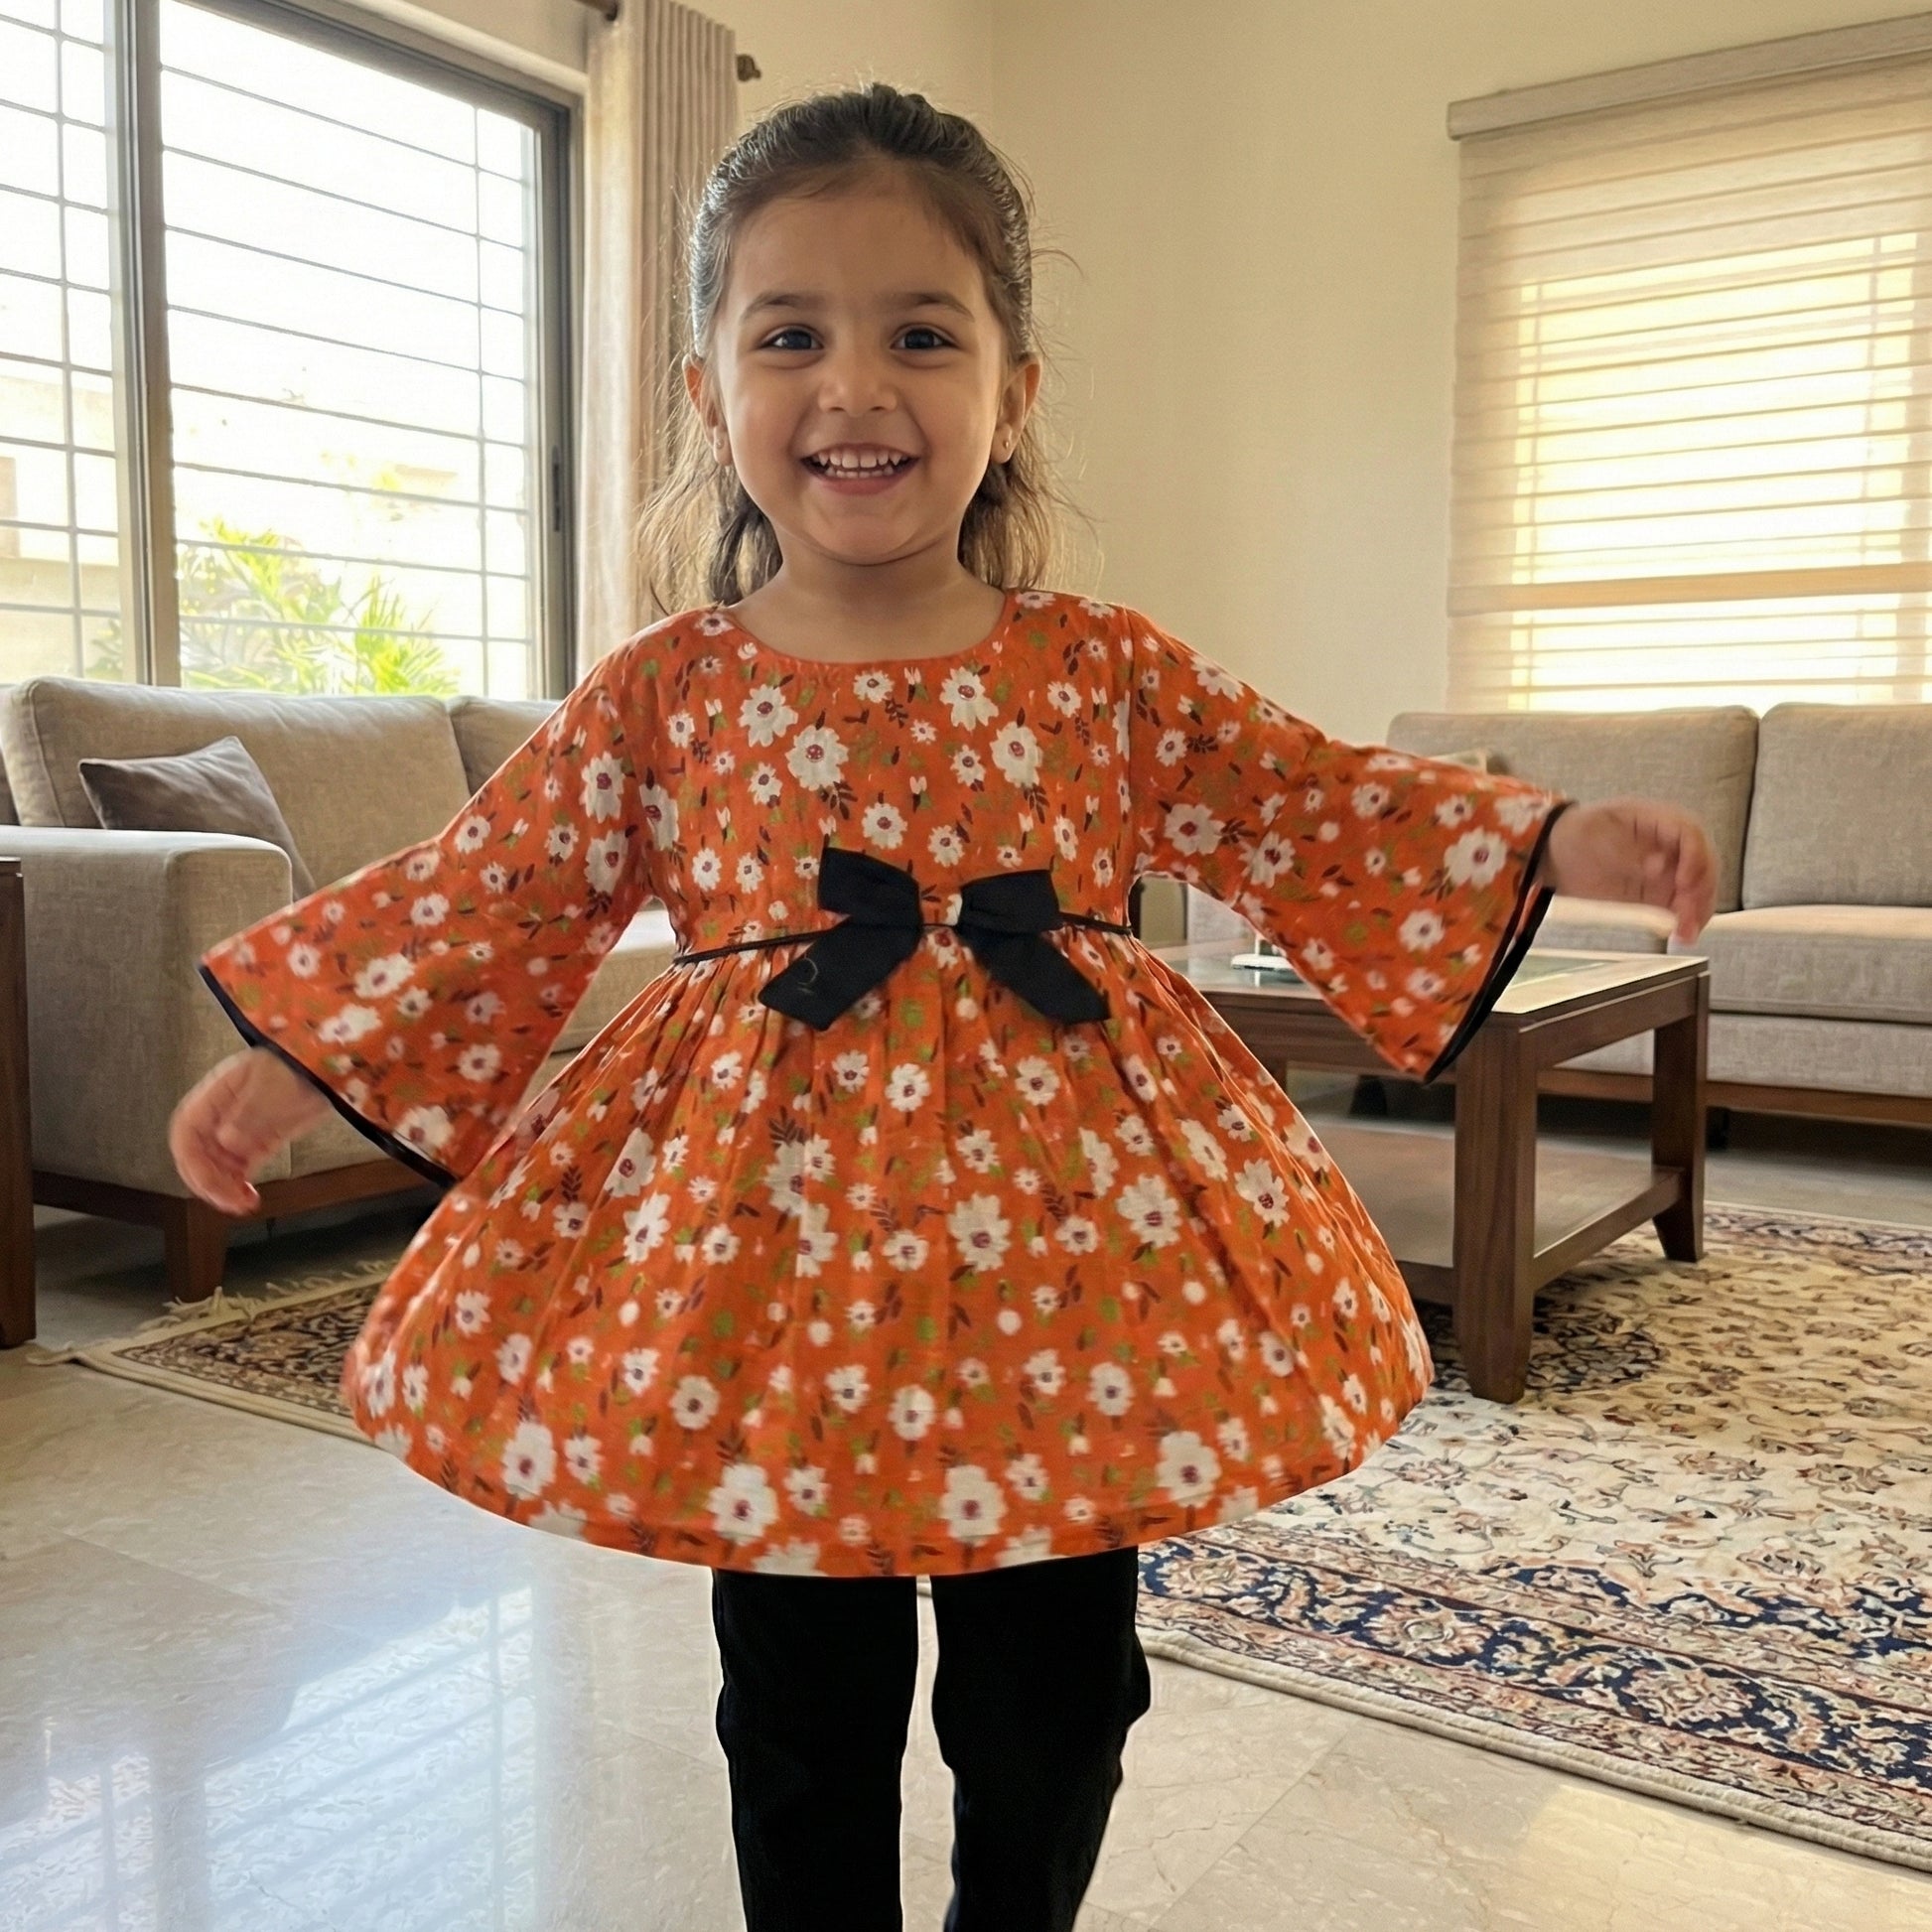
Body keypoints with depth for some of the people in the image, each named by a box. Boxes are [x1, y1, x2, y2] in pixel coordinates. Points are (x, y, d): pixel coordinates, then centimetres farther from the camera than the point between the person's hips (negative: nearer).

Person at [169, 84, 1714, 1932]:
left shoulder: (1107, 668, 0)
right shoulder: (664, 693, -1)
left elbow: (1311, 812, 6)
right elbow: (492, 897, 6)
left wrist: (1555, 846, -2)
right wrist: (294, 1056, 5)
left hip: (1062, 1238, 1)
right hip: (771, 1234, 0)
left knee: (1055, 1690, 15)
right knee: (805, 1707, 14)